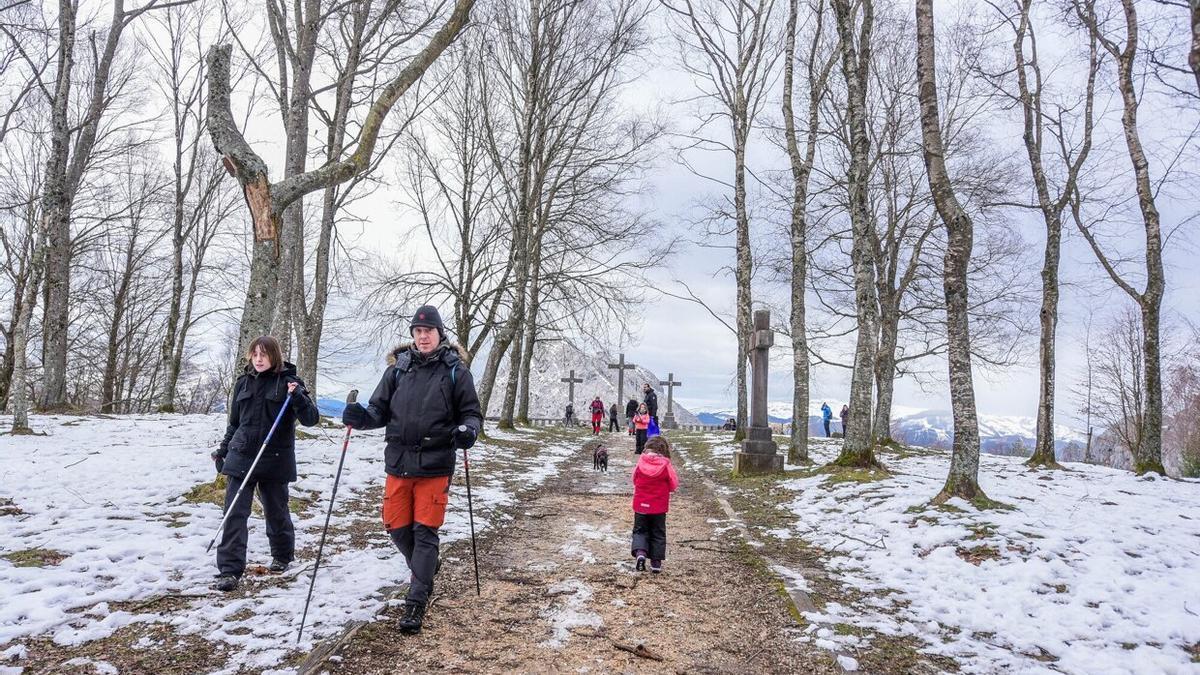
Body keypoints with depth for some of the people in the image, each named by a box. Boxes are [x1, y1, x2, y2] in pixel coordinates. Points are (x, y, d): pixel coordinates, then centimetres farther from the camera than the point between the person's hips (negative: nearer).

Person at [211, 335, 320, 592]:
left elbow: (311, 419, -11)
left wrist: (297, 396, -27)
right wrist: (222, 451, 17)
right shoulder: (243, 382, 8)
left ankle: (282, 555, 34)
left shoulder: (288, 381, -5)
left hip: (275, 461, -3)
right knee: (234, 513, -5)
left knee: (276, 511, 12)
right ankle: (229, 570, -2)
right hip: (241, 458, 3)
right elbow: (234, 422, 18)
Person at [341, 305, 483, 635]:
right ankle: (425, 570, 38)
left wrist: (468, 430, -20)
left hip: (435, 465, -3)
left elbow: (472, 413, 2)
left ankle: (416, 602, 9)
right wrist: (361, 416, -13)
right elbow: (380, 410, 8)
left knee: (425, 531, -1)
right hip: (398, 462, 4)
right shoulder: (398, 368, 5)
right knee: (397, 527, 10)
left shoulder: (456, 370, -2)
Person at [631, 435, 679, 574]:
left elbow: (635, 480, 5)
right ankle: (656, 562, 14)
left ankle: (640, 552, -10)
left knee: (640, 531, 14)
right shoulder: (666, 466, -13)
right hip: (659, 507, -1)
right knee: (658, 534, 12)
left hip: (641, 505, 1)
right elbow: (674, 485, -3)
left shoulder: (640, 463, -10)